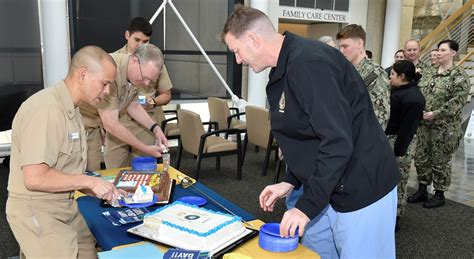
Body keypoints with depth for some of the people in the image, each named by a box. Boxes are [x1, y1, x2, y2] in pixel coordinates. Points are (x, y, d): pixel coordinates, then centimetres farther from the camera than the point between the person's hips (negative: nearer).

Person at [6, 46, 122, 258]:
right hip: (36, 211, -9)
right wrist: (89, 181, -19)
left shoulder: (71, 110, 8)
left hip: (65, 206, 9)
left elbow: (64, 170, 9)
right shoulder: (46, 109, -22)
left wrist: (100, 191, 1)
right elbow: (35, 178, -26)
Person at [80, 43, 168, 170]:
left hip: (109, 119, 7)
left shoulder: (135, 73, -9)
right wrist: (145, 149, -24)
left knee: (119, 172, 6)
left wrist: (155, 128, -7)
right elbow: (110, 124, -31)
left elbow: (133, 105, 8)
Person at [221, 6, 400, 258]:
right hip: (326, 189, 9)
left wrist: (307, 206, -22)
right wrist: (290, 181, 7)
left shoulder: (309, 63, -23)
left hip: (363, 191, -9)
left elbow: (339, 142, -27)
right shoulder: (283, 69, 9)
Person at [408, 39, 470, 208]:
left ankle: (439, 195, 19)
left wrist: (435, 114, -20)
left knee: (440, 162, 4)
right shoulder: (429, 74, 11)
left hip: (445, 128, -6)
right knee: (421, 158, 11)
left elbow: (457, 101, -16)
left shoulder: (459, 76, -8)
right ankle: (422, 191, 26)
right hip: (424, 125, 6)